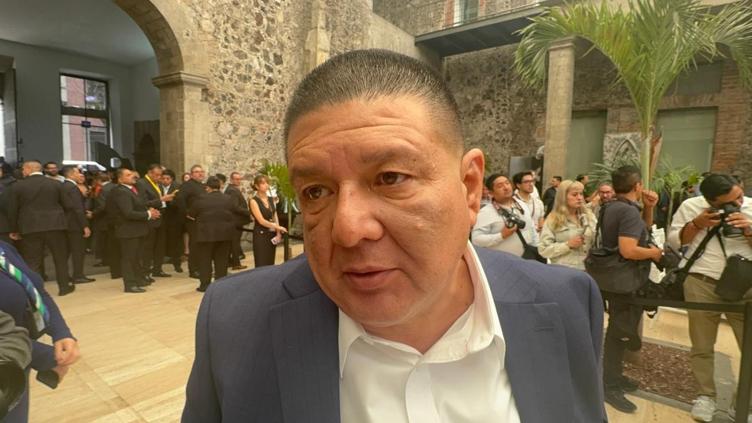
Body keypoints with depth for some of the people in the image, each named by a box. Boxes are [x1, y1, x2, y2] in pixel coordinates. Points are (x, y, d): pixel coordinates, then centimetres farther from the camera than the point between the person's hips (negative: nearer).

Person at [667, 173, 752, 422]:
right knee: (702, 347, 8)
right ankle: (705, 396, 26)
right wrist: (696, 224, -12)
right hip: (702, 284, -1)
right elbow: (673, 241, 1)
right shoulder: (691, 206, 0)